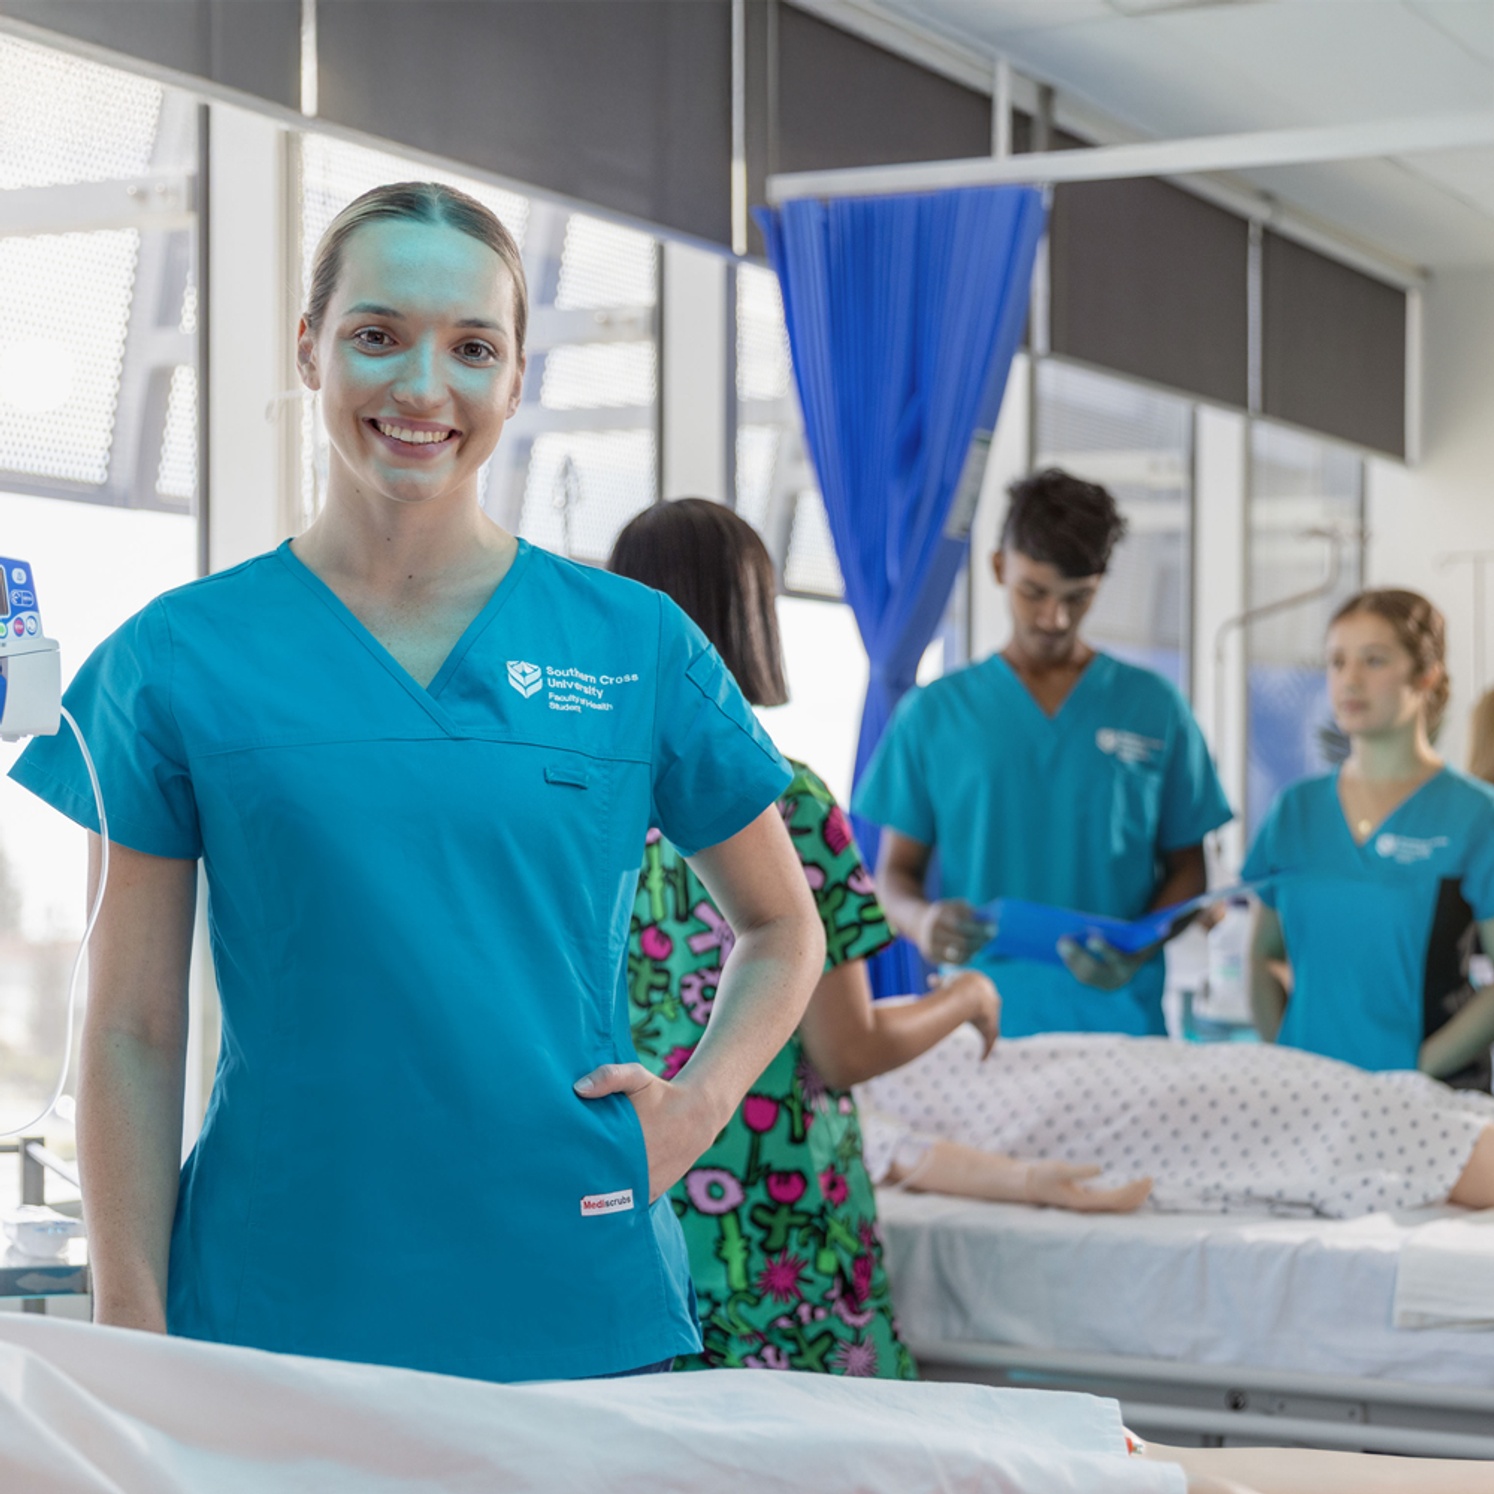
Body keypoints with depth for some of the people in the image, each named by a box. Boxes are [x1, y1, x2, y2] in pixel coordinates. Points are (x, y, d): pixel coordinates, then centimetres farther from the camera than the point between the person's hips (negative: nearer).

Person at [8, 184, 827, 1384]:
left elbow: (783, 929, 16)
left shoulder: (635, 643, 4)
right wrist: (133, 1337, -4)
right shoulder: (179, 658, 0)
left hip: (581, 1316, 1)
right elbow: (134, 1035, 1)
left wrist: (697, 1104, 0)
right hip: (273, 1319, -1)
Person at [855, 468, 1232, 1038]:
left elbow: (1186, 867, 10)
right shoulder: (934, 711, 8)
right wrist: (919, 919, -14)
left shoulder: (1154, 707, 8)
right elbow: (896, 869, 9)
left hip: (1117, 1018, 0)